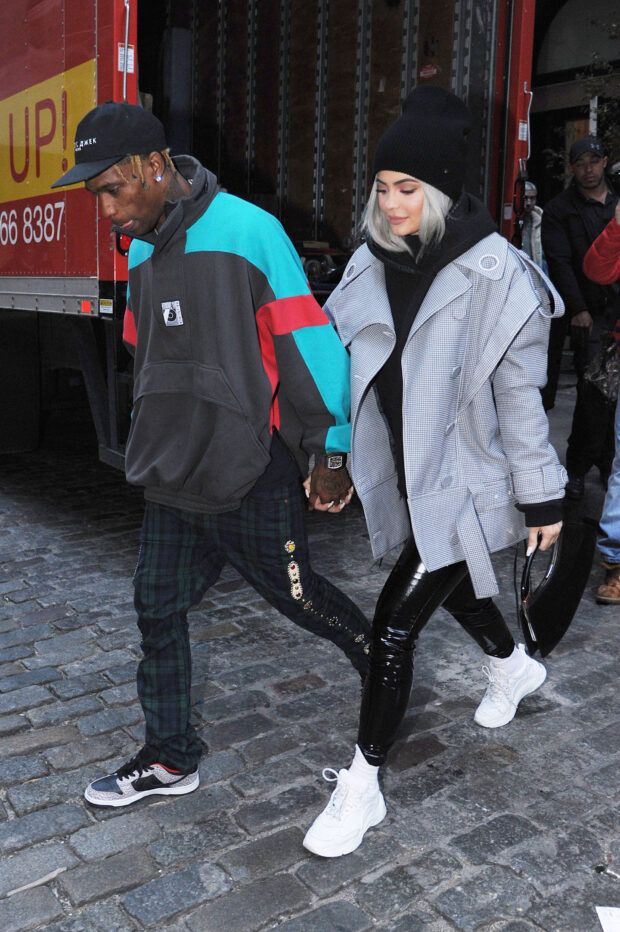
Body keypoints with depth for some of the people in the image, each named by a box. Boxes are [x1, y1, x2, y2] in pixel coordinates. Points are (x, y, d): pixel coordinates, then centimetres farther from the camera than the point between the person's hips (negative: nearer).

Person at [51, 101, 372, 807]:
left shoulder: (248, 230, -13)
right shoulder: (141, 251, 10)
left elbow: (310, 344, -13)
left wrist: (329, 453, -9)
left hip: (252, 477, -7)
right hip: (172, 481, 7)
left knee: (296, 595, 9)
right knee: (157, 609, 11)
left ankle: (383, 663, 38)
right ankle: (169, 759, 28)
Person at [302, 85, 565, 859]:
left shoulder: (495, 274, -17)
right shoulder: (373, 263, -1)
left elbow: (519, 397, -13)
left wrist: (542, 498, -8)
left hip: (461, 479, -6)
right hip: (406, 472, 7)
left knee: (395, 622, -6)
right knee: (448, 582, 26)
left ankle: (363, 784, 13)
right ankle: (514, 666, 59)